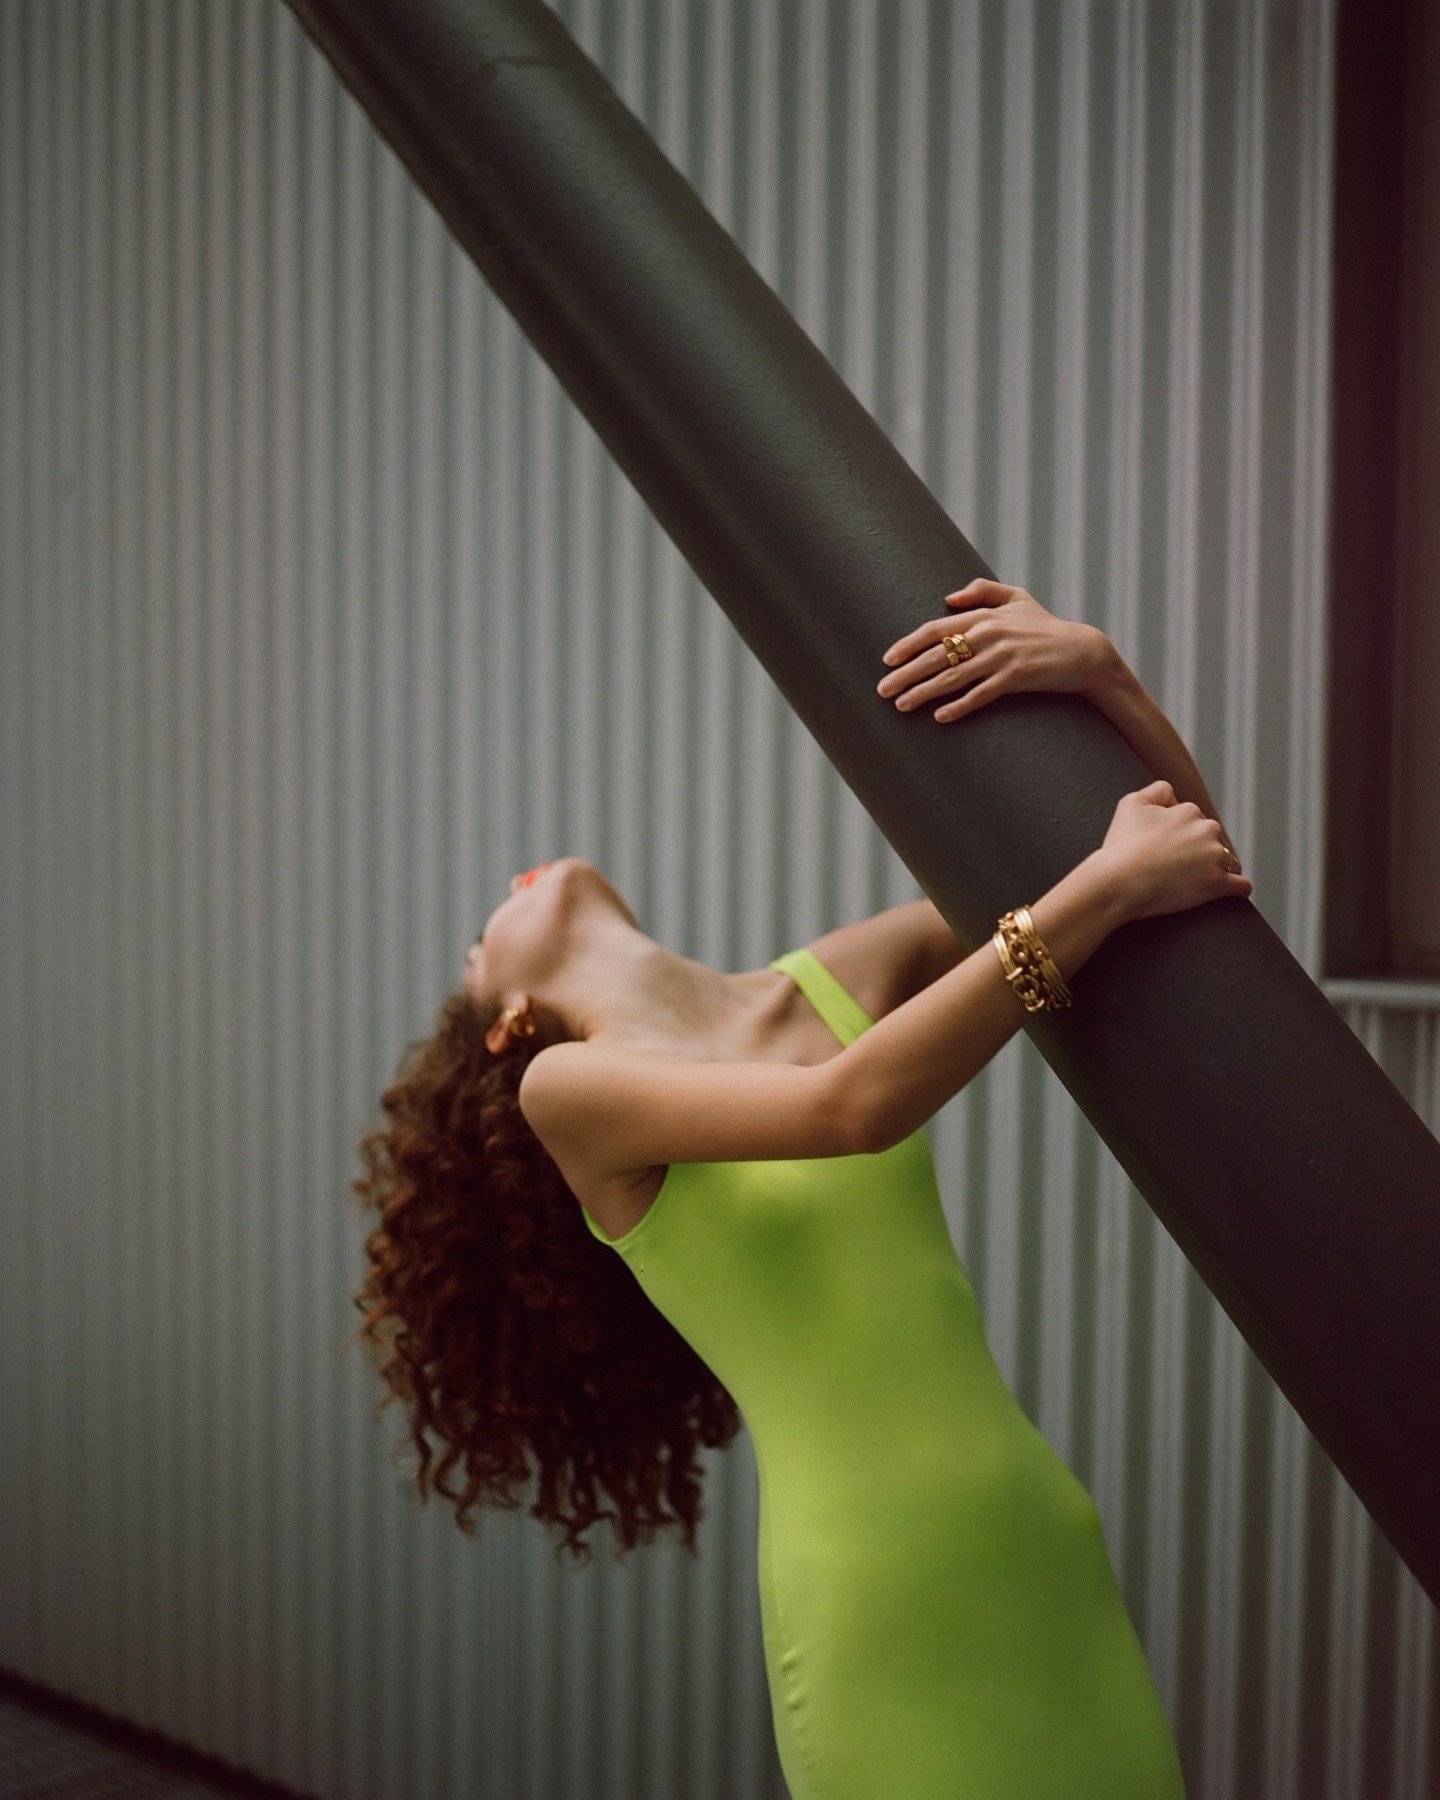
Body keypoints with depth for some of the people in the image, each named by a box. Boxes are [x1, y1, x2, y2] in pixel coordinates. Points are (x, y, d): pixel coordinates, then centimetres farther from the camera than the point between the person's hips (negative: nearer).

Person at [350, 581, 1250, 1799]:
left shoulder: (844, 979, 6)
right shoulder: (566, 1088, -5)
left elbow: (1188, 853, 7)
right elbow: (852, 1105, -21)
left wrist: (1098, 666, -10)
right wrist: (1105, 887, -19)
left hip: (1051, 1558, 4)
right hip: (874, 1611, -4)